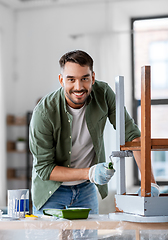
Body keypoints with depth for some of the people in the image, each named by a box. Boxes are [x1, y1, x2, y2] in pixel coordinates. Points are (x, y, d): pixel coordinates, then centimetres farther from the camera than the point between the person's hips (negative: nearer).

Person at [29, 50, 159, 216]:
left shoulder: (103, 93, -17)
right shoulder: (44, 113, -27)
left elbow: (132, 133, -14)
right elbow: (43, 168, -21)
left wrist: (149, 181, -26)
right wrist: (89, 173, -33)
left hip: (86, 189, 3)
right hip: (53, 190, -3)